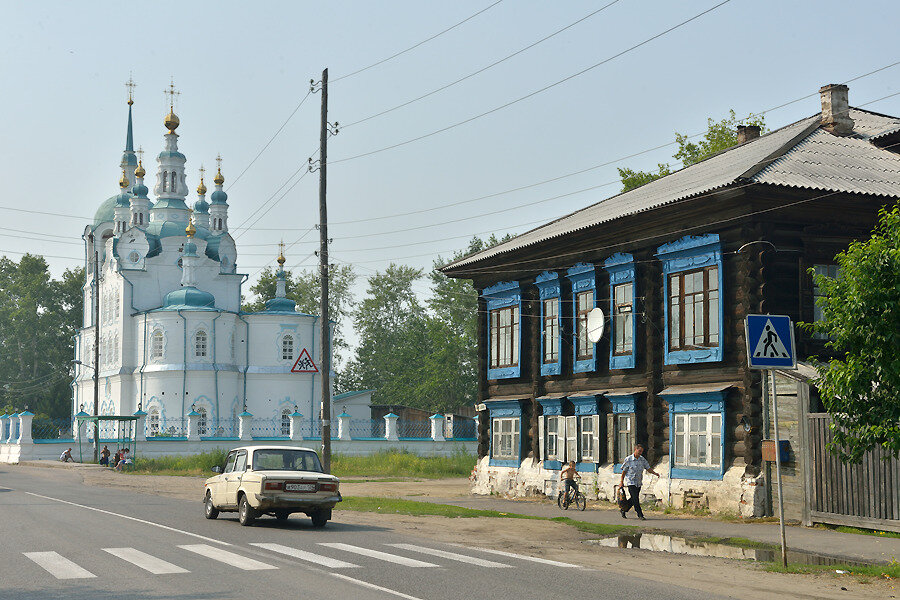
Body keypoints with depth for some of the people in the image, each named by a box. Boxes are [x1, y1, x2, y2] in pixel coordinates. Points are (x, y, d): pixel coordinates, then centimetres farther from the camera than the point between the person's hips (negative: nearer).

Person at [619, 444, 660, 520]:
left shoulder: (643, 459, 5)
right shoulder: (628, 459, -8)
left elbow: (648, 468, 7)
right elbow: (624, 471, -2)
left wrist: (655, 473, -11)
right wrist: (621, 482, -2)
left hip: (639, 482, 5)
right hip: (631, 482, -5)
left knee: (633, 499, 11)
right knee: (635, 499, -11)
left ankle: (623, 510, 30)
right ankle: (640, 515, -6)